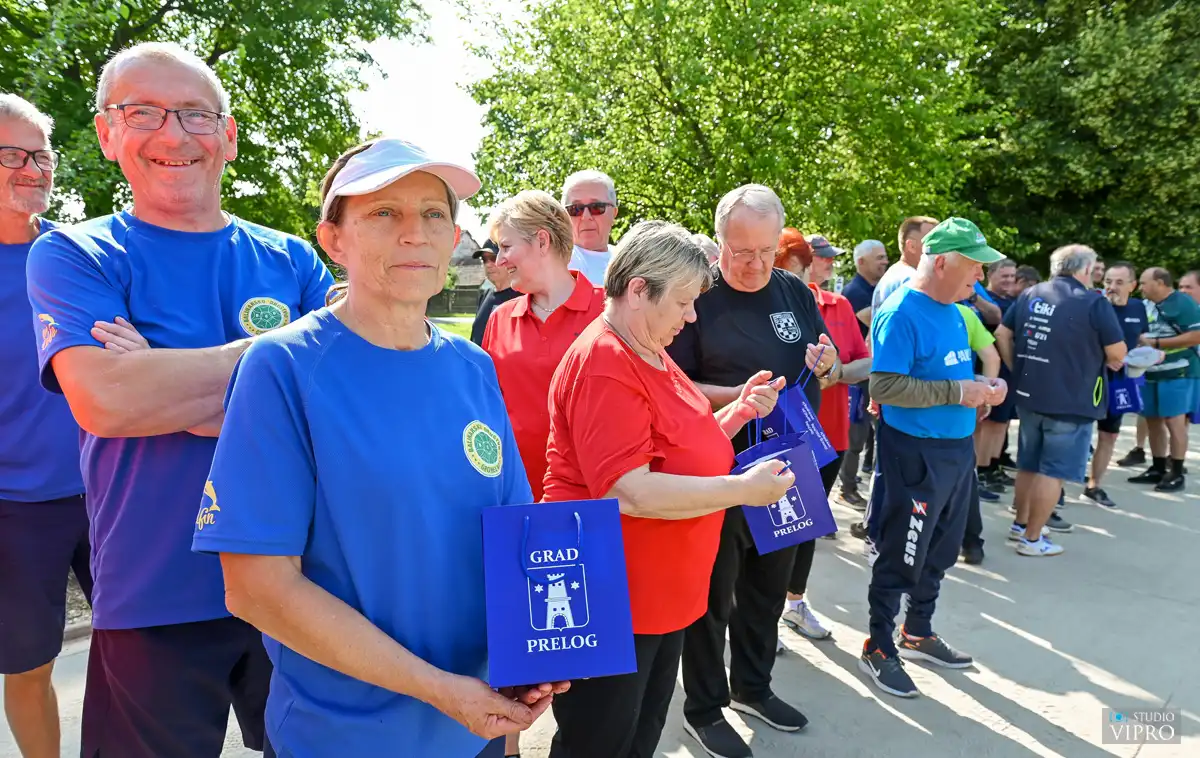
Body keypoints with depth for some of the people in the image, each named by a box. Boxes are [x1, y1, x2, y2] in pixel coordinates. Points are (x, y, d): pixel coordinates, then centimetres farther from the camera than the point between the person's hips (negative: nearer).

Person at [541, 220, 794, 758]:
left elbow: (685, 448, 20)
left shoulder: (652, 355, 9)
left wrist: (739, 411, 4)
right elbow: (630, 492, -29)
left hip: (662, 594, 10)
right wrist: (744, 488, -22)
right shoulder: (603, 365, -22)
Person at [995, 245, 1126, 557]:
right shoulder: (1094, 302, -12)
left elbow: (1002, 335, 9)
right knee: (1053, 472, 2)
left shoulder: (1029, 295, 5)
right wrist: (1105, 360, 10)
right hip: (1071, 401, -6)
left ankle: (1020, 524, 31)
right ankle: (1032, 539, 8)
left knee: (1028, 465, 19)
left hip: (1029, 395, 6)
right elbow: (1117, 354, -12)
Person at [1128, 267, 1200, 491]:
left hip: (1178, 373, -8)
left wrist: (1156, 343, -18)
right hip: (1151, 373, 8)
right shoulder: (1148, 306, 11)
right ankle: (1157, 469, 22)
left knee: (1174, 421, -4)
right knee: (1153, 421, 11)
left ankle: (1176, 474, 5)